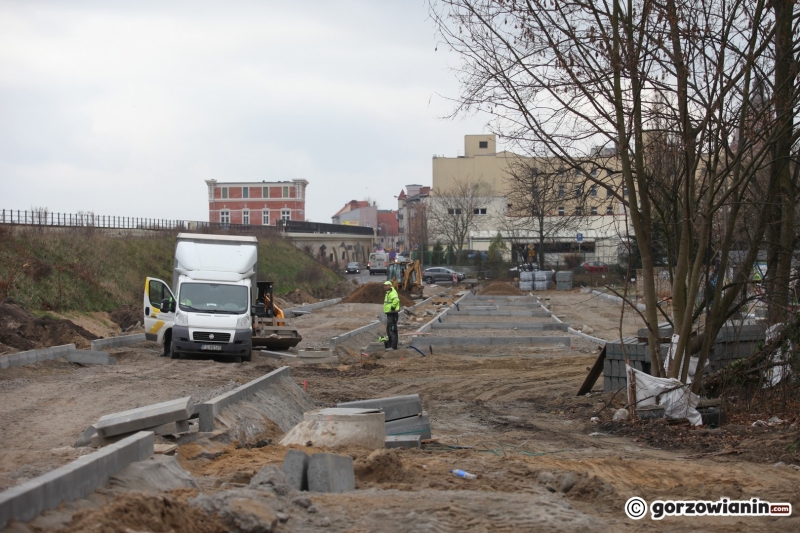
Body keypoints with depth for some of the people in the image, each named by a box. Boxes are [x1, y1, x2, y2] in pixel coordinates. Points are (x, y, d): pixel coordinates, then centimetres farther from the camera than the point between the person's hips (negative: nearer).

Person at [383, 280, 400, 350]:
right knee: (388, 329, 17)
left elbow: (396, 300, -37)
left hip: (392, 314, -11)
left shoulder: (392, 293, -17)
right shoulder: (388, 293, 17)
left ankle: (393, 346, -9)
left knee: (392, 330, -10)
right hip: (389, 314, 11)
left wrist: (393, 307, -28)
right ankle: (389, 344, 26)